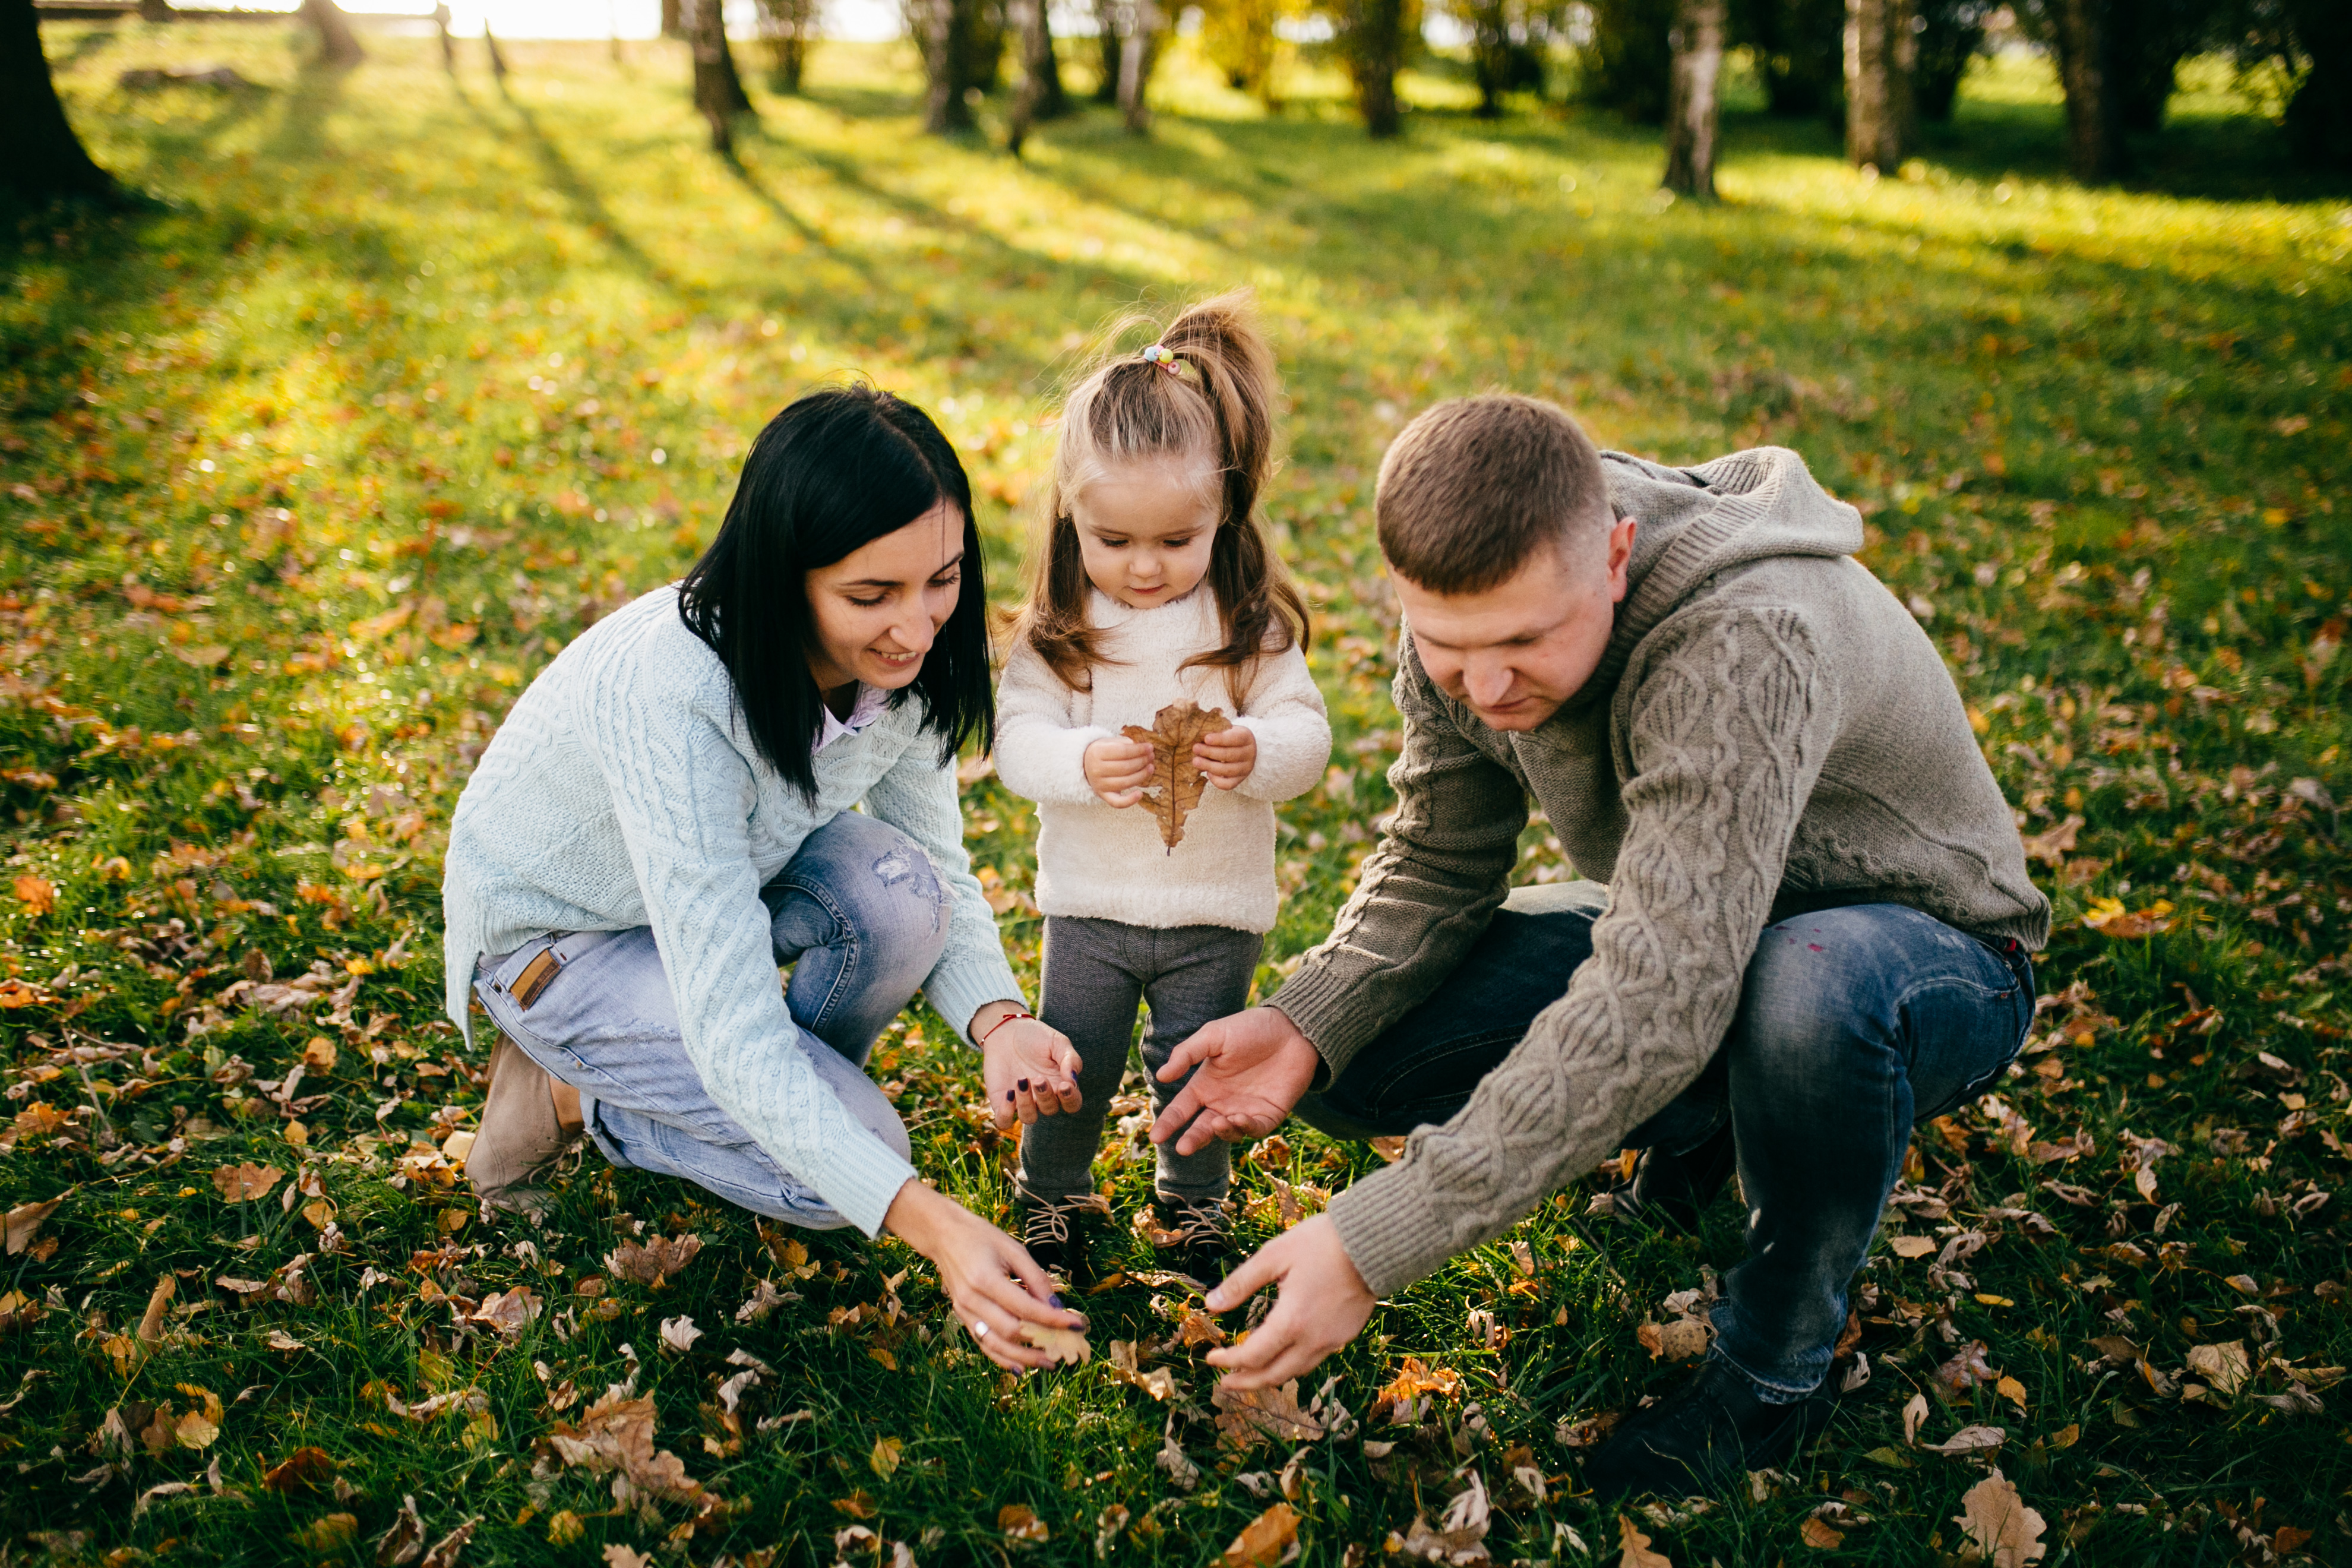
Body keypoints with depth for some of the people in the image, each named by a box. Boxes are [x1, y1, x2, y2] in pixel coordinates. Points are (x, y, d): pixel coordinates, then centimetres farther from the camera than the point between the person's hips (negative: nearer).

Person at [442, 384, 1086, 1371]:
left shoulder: (900, 657, -20)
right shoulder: (669, 696, -40)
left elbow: (941, 870, -7)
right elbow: (732, 1028, -41)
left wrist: (996, 1020, -28)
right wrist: (931, 1226, -48)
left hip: (734, 875, 6)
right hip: (554, 931, -6)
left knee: (898, 893, -26)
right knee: (849, 1167, -20)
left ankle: (789, 1108, 2)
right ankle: (567, 1095, 4)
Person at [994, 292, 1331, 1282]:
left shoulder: (1252, 623, -8)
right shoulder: (1059, 628, -8)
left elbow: (1306, 737, -10)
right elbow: (1016, 737, -12)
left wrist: (1256, 752, -33)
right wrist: (1082, 763, -33)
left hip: (1217, 911, 0)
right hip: (1090, 905, 0)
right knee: (1073, 1067, 9)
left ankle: (1193, 1202, 40)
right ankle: (1053, 1196, 37)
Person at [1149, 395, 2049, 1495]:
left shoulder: (1746, 642, -39)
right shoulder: (1465, 620, -16)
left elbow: (1660, 1001, -44)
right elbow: (1438, 864, -3)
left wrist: (1380, 1241, -46)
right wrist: (1306, 1022, -22)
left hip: (1932, 952, -6)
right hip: (1688, 929, 6)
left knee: (1811, 992, -43)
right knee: (1352, 1053, -10)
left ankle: (1772, 1373, -12)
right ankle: (1703, 1127, 14)